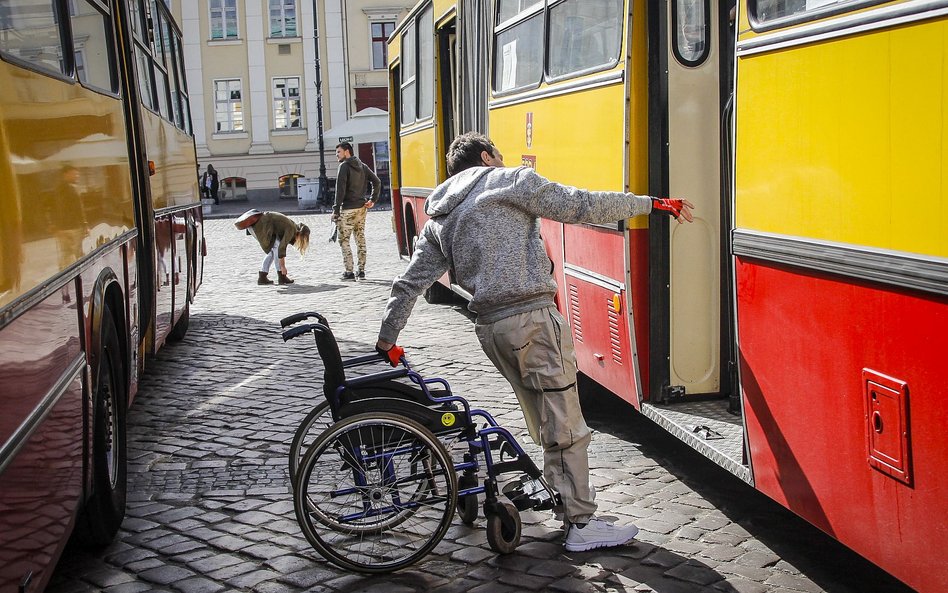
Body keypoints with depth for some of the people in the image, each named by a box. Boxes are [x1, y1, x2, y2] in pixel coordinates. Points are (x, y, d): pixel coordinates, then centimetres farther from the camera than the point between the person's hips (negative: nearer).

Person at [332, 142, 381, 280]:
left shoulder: (344, 166, -10)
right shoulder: (362, 166, 13)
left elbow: (340, 189, -16)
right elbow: (377, 182, 9)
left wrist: (336, 210, -15)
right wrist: (373, 200, 9)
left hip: (348, 209, -7)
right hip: (361, 208, 7)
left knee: (344, 240, -1)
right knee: (360, 239, 12)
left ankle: (349, 272, -6)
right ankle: (361, 270, 15)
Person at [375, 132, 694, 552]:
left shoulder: (439, 219, 19)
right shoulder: (512, 181, 2)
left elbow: (409, 283, 17)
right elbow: (582, 206, -4)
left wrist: (387, 337, 26)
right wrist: (652, 204, 2)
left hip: (489, 327, 7)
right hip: (532, 317, -7)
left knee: (547, 423, 19)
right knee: (567, 426, 0)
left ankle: (567, 501, 28)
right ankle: (582, 525, 4)